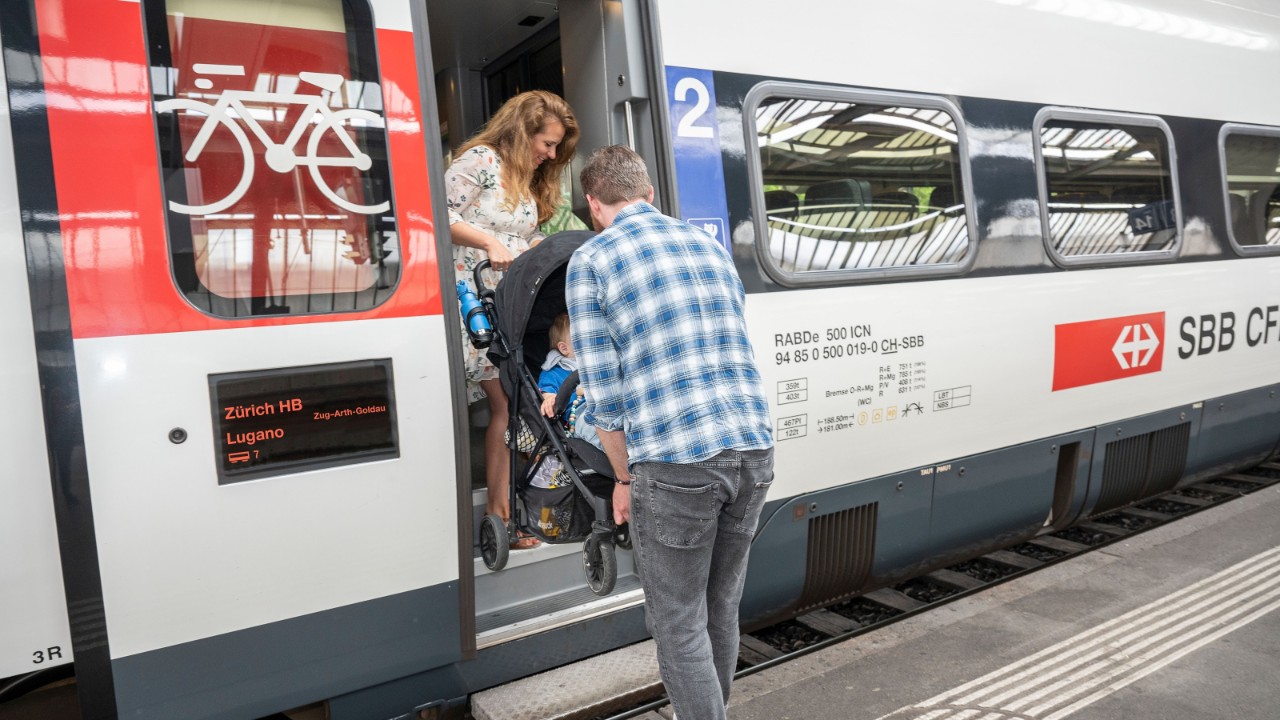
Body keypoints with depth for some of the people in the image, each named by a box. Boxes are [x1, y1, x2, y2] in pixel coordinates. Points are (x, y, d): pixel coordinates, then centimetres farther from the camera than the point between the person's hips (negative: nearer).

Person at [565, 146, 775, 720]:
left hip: (675, 460, -6)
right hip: (753, 448, 6)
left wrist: (625, 479, 9)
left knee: (680, 624, 8)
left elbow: (603, 393, -5)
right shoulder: (711, 246, 17)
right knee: (720, 609, 21)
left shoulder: (589, 261, 0)